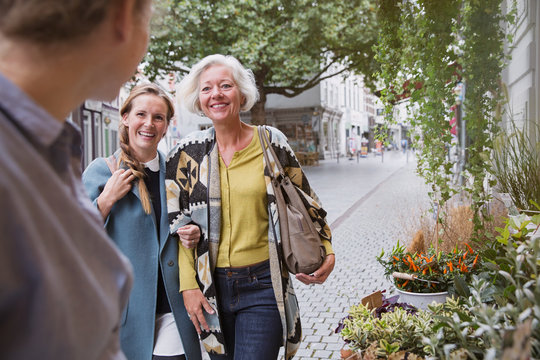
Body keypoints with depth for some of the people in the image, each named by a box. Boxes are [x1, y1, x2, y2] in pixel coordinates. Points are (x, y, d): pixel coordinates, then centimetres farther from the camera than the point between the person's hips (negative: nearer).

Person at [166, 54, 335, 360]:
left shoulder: (271, 143, -2)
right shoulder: (189, 152, 1)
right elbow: (178, 223, 3)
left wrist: (327, 252, -1)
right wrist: (188, 285, -2)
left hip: (263, 286, -2)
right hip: (212, 286, 2)